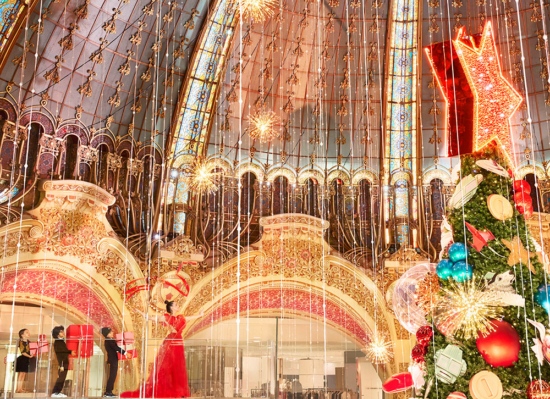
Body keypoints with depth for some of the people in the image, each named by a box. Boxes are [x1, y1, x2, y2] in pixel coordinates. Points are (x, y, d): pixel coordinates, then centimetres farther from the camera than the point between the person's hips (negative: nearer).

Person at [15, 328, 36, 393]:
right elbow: (22, 352, -20)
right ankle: (18, 388, -1)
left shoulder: (28, 342, 11)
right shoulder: (21, 342, -13)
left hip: (27, 360, 8)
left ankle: (21, 388, 13)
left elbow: (31, 350, 17)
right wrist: (29, 356, -21)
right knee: (21, 374, -5)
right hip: (22, 359, -8)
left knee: (24, 374, 9)